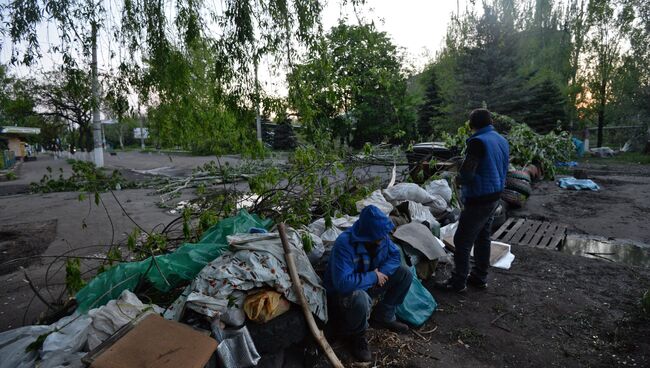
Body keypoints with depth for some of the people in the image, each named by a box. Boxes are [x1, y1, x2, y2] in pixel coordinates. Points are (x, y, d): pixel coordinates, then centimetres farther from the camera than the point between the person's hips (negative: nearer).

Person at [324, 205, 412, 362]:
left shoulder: (381, 237, -13)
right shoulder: (344, 244, -36)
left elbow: (395, 255, 0)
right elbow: (343, 283, -42)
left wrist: (381, 272, -20)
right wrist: (373, 277, -30)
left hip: (370, 284, 7)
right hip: (344, 292, -7)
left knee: (404, 274, -4)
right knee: (359, 299, -40)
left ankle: (382, 318, 13)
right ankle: (357, 336, -4)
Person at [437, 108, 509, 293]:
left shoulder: (478, 142, -20)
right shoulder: (502, 141, 9)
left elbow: (466, 174, -25)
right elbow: (503, 170, 17)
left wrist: (459, 179, -3)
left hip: (479, 199, -9)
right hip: (495, 196, 10)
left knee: (462, 241, 0)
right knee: (483, 237, 19)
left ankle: (458, 282, 9)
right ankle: (480, 277, 30)